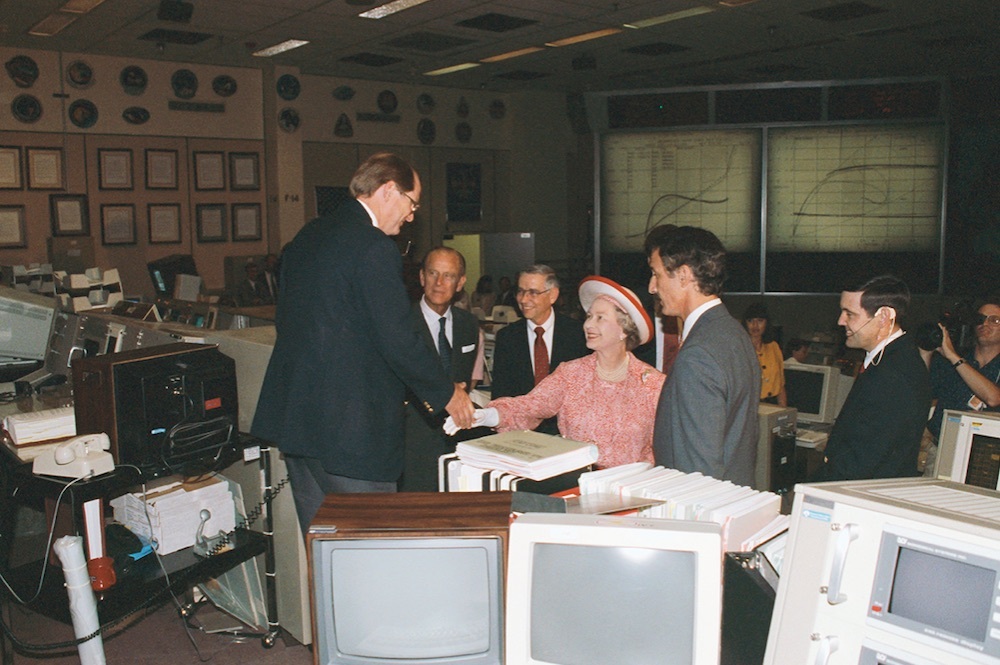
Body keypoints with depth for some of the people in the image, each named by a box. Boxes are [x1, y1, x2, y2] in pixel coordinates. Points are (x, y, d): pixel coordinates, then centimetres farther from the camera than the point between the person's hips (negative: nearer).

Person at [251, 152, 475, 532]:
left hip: (295, 416, 9)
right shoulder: (374, 248, -16)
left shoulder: (306, 237, 13)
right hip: (349, 426, -9)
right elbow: (398, 341, -18)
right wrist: (446, 393, -2)